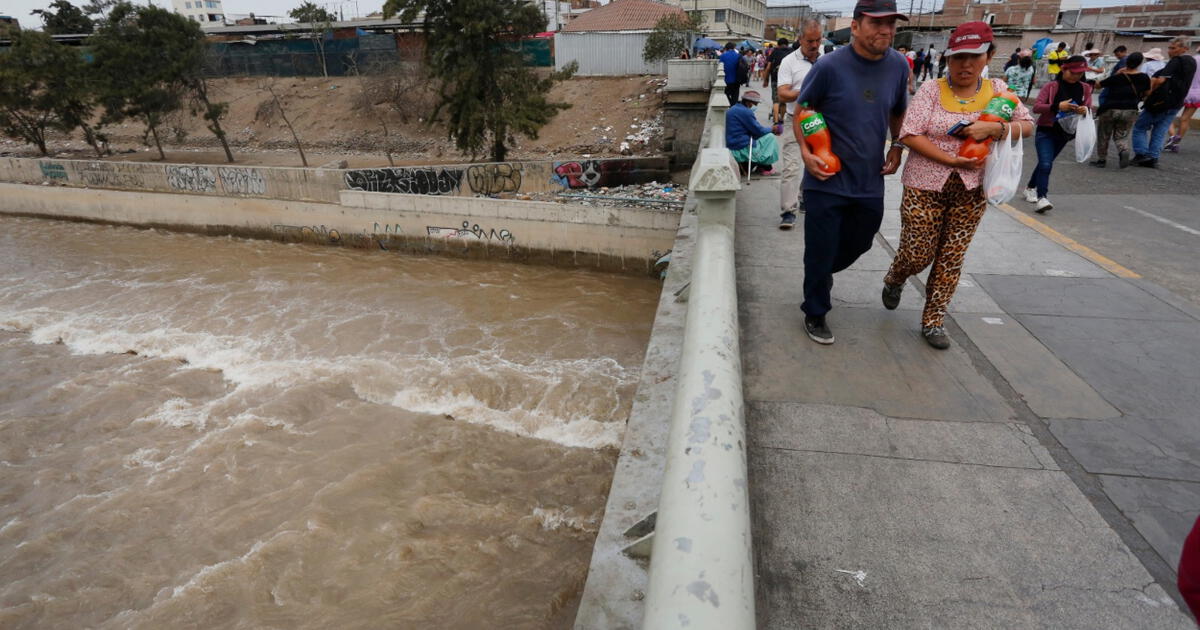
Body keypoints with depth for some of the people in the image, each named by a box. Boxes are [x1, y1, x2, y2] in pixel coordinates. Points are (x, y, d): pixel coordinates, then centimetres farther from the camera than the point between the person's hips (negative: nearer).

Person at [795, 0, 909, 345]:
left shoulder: (899, 65, 1)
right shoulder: (829, 66, -13)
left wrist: (896, 148, 5)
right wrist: (805, 151, -16)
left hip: (870, 181, 5)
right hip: (827, 180, -5)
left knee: (859, 242, 20)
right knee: (820, 250, 4)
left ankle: (824, 271, 51)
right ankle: (815, 314, 24)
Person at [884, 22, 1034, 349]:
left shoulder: (997, 89, 6)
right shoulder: (931, 90, -6)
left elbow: (1027, 125, 7)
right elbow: (909, 135, -14)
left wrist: (993, 127, -14)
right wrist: (951, 160, -19)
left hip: (971, 191, 3)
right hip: (925, 186, -3)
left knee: (951, 259, 7)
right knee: (917, 255, 1)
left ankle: (933, 321, 20)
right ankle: (894, 282, 36)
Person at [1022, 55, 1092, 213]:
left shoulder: (1085, 89, 4)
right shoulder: (1051, 86, -9)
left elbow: (1087, 108, 8)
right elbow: (1036, 107, -16)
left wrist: (1085, 110, -16)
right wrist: (1058, 106, -30)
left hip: (1064, 134, 5)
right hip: (1046, 131, -5)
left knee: (1045, 163, 16)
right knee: (1046, 164, -17)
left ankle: (1030, 188, 33)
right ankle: (1041, 198, -17)